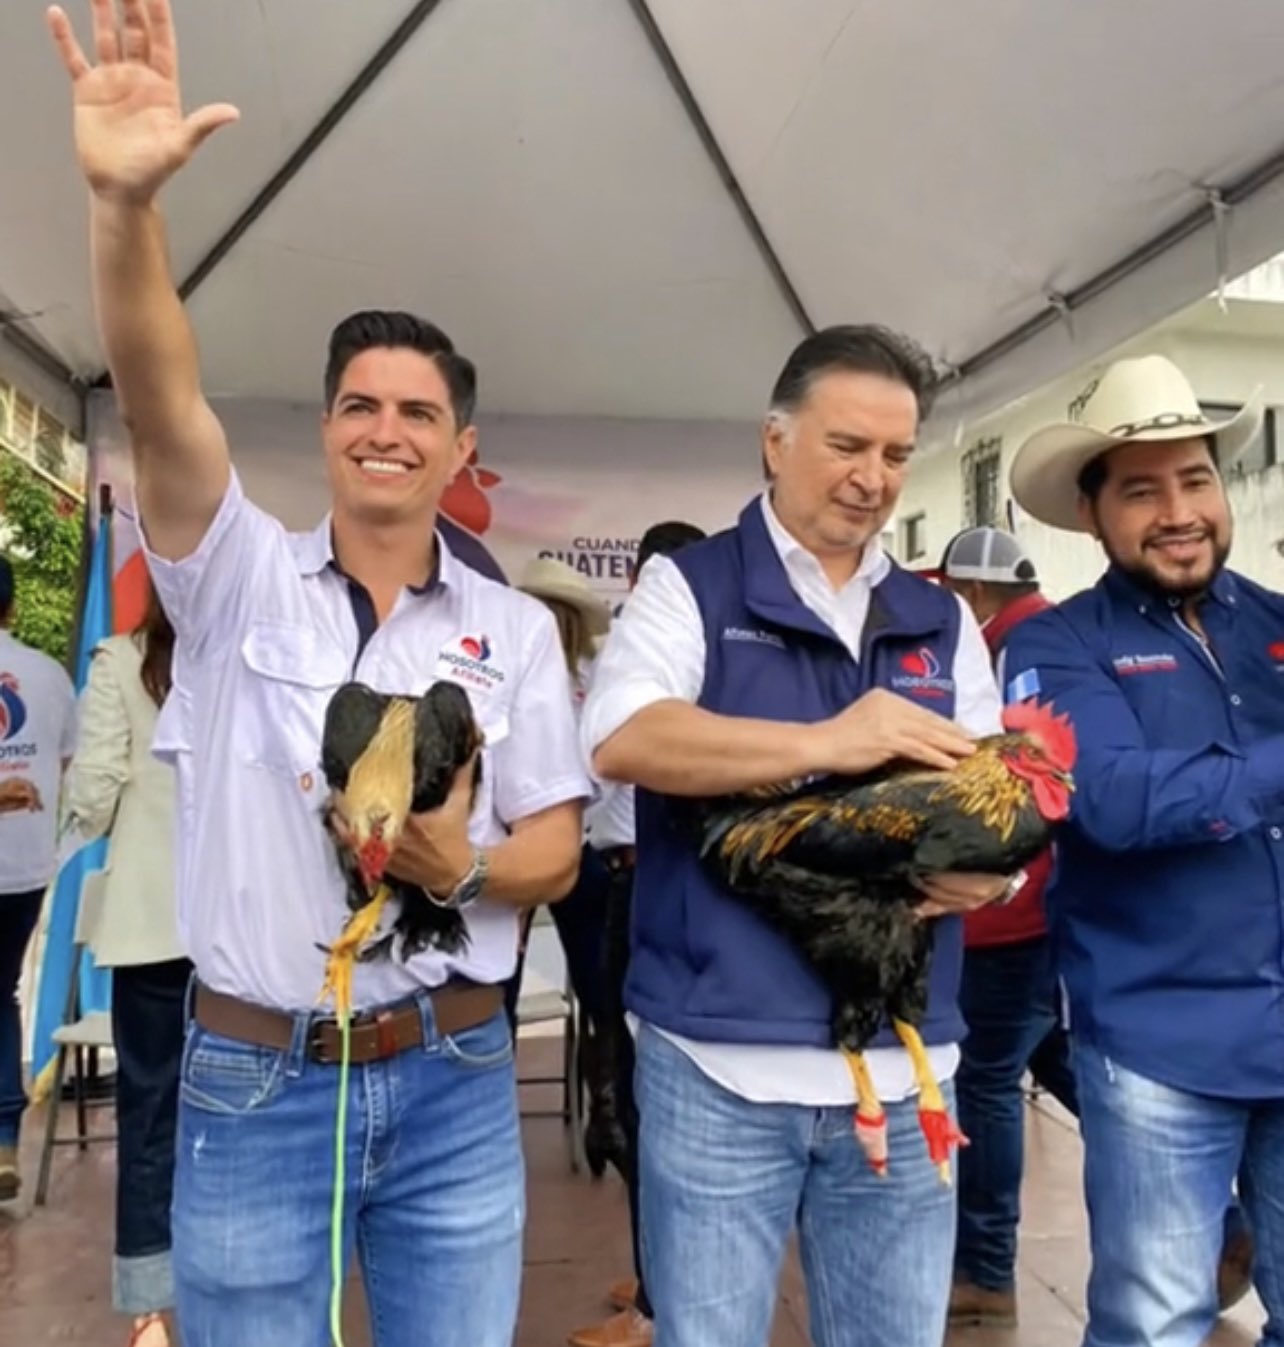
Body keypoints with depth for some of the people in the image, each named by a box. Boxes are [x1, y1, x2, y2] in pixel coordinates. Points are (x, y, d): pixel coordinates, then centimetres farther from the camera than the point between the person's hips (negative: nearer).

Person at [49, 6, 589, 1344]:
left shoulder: (515, 628, 2)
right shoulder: (240, 578, -1)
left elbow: (556, 846, 2)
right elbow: (160, 401, -19)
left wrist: (469, 868, -18)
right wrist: (123, 200, -33)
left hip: (452, 1083, 1)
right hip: (252, 1081, -1)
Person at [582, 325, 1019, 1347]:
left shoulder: (943, 624, 13)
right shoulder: (689, 587, -1)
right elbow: (620, 739, -18)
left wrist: (988, 868, -12)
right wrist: (826, 743, -24)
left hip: (904, 1067, 4)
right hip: (722, 1063, -4)